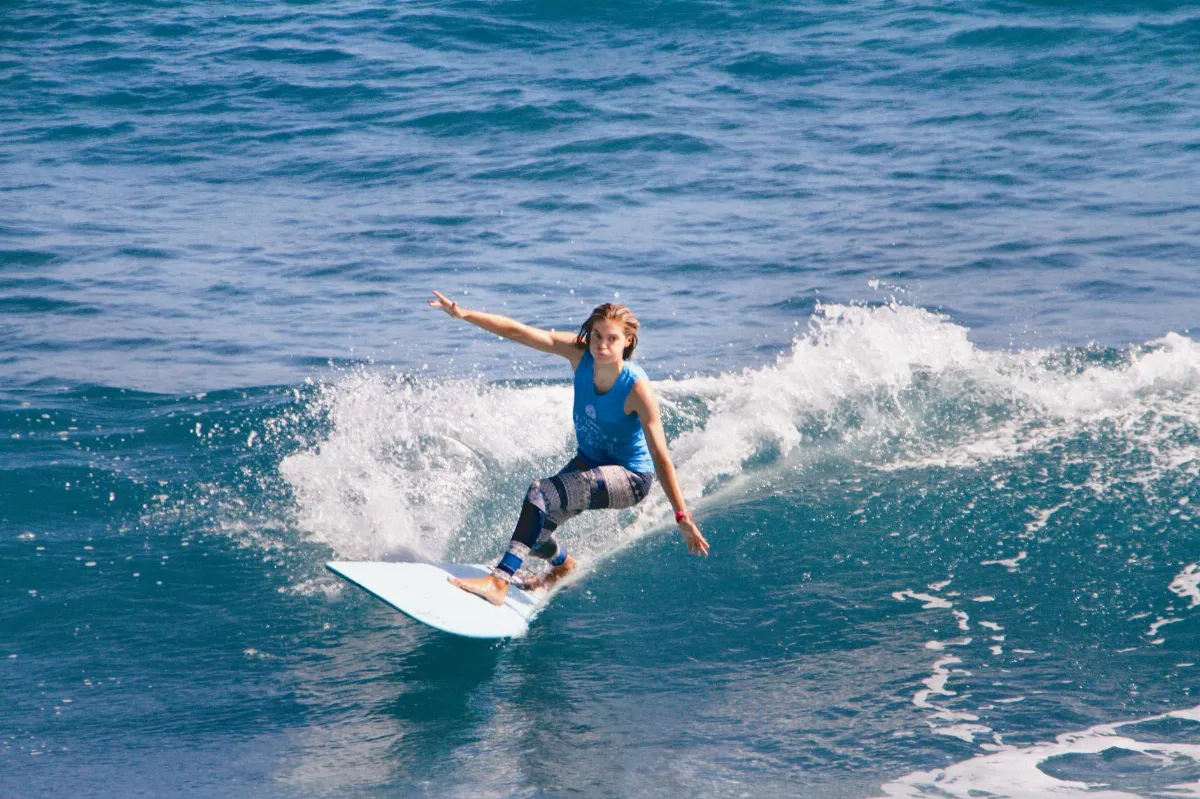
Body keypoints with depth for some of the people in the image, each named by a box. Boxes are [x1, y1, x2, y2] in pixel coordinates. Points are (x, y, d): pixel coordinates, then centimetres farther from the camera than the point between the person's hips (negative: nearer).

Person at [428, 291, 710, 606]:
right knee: (535, 524, 6)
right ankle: (563, 565, 44)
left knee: (542, 493, -28)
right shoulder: (579, 354, -16)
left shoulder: (637, 388, -29)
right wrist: (464, 314, -29)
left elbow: (660, 456, -27)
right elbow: (518, 332, -19)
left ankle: (499, 583, -30)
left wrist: (682, 516, -26)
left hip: (630, 477, -7)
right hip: (588, 461, 7)